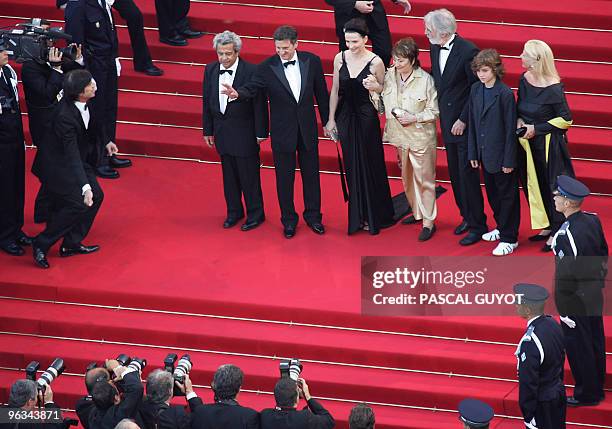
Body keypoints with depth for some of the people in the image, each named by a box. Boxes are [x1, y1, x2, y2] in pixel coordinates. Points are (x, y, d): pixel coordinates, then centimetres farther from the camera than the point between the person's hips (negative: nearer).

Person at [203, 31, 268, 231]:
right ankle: (234, 211, 30)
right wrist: (208, 130, 11)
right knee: (229, 175, 15)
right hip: (222, 130, 5)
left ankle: (255, 214, 17)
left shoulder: (251, 71, -16)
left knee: (249, 175, 3)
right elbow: (207, 101, 9)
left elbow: (259, 104, -11)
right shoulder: (211, 70, 0)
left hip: (244, 131, -5)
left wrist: (261, 132, -9)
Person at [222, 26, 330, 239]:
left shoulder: (311, 61, -5)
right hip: (282, 131, -1)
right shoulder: (267, 67, -11)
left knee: (311, 173, 13)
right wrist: (237, 93, -43)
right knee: (284, 177, 8)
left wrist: (327, 121, 7)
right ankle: (288, 219, 24)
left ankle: (313, 215, 29)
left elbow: (321, 93, 3)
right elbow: (252, 88, -20)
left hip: (307, 128, 1)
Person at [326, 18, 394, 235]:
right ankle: (358, 216, 21)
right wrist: (331, 119, 7)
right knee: (352, 166, 10)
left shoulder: (375, 62, -12)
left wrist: (373, 86, -22)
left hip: (366, 117, -3)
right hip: (345, 117, 4)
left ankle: (374, 217, 18)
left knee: (369, 165, 5)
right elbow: (335, 91, 6)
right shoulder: (340, 58, -2)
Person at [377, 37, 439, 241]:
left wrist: (414, 118, -20)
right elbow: (384, 101, 14)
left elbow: (434, 111, -10)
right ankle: (417, 211, 36)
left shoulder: (425, 79, -16)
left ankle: (428, 222, 5)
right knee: (407, 176, 19)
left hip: (421, 137, -6)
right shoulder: (389, 75, -2)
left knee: (424, 178, 0)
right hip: (399, 135, 6)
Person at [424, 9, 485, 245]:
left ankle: (477, 225, 6)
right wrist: (442, 114, 8)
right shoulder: (435, 48, 3)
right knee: (455, 173, 15)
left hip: (464, 125, -8)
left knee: (467, 174, -3)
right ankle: (467, 217, 29)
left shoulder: (468, 51, -20)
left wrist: (463, 120, -16)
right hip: (447, 122, 8)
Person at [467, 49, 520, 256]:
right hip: (485, 153, 7)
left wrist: (509, 160, -14)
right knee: (492, 192, 19)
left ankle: (509, 238, 11)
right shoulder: (475, 90, 2)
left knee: (507, 194, 4)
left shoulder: (505, 93, -18)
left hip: (501, 153, -7)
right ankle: (501, 227, 36)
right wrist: (473, 153, 8)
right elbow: (472, 123, 8)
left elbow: (510, 128, -15)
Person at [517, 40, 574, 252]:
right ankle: (547, 226, 29)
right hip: (529, 144, 7)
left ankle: (557, 232, 14)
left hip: (549, 144, -7)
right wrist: (519, 120, -6)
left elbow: (566, 120, -14)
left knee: (551, 187, 2)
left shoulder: (553, 89, -22)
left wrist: (536, 129, -16)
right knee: (534, 186, 14)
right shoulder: (524, 80, -1)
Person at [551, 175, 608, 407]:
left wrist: (563, 309, -16)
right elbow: (603, 254, 8)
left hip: (575, 301, -8)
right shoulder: (593, 220, -6)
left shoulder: (565, 236, -30)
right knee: (596, 343, 21)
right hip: (595, 295, 8)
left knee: (578, 348, 10)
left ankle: (586, 394, 24)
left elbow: (565, 276, -25)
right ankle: (598, 387, 38)